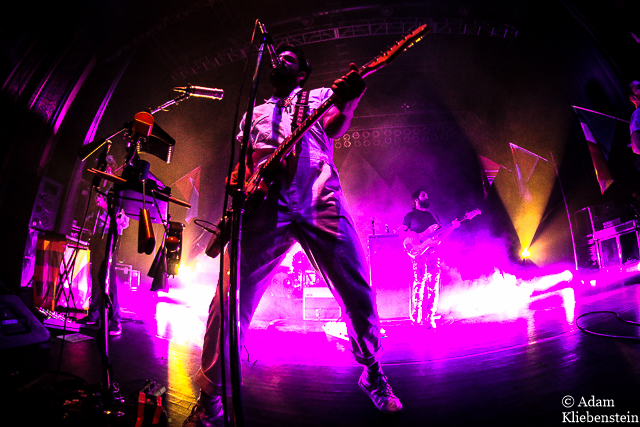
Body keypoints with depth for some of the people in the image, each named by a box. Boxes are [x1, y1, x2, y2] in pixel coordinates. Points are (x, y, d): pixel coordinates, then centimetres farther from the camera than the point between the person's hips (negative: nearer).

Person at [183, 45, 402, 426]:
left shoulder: (322, 95, 27)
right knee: (232, 297, -9)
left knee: (357, 291, -6)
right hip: (266, 205, 2)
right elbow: (242, 161, 24)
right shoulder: (255, 113, 33)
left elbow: (335, 127, 4)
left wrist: (347, 103, -19)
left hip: (321, 200, -1)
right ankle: (211, 396, 8)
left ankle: (373, 373, 19)